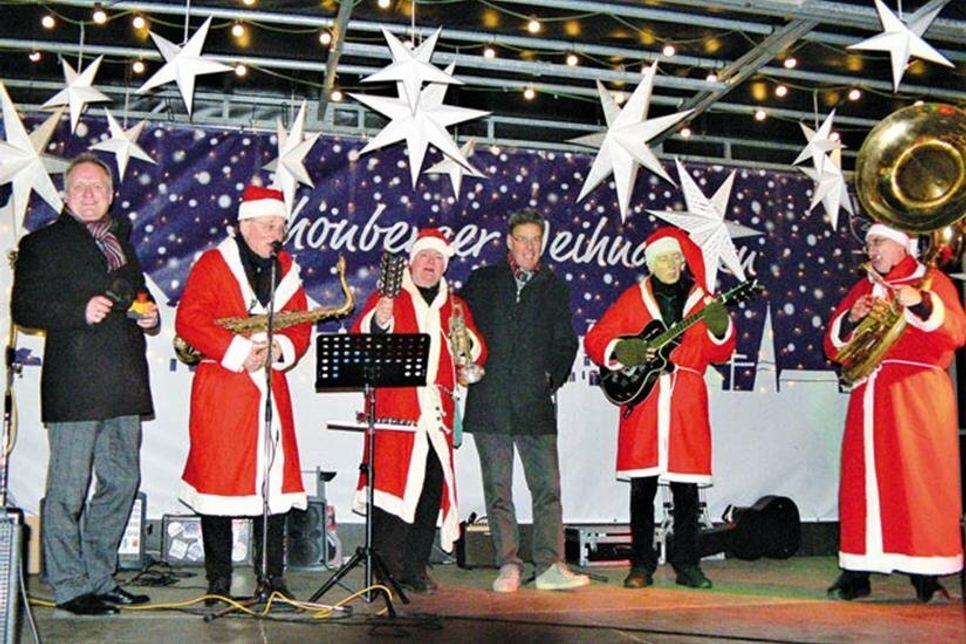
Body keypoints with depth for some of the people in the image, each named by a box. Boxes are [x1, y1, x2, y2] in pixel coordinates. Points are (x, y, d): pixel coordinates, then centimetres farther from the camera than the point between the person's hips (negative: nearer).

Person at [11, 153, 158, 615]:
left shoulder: (122, 241, 21)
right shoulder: (43, 243, 2)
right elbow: (24, 307, -6)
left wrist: (149, 316, 9)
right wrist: (82, 311, -18)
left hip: (124, 386, 7)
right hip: (74, 387, -7)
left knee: (122, 481, 11)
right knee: (68, 490, -2)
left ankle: (99, 578, 24)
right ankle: (70, 587, 9)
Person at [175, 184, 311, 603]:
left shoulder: (287, 269, 16)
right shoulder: (213, 263, 0)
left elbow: (301, 326, 12)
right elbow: (188, 319, -11)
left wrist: (280, 348, -10)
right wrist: (237, 351, -17)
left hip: (272, 391, 5)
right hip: (221, 392, -4)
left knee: (275, 480, 4)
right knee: (217, 478, -1)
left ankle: (272, 578, 13)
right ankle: (218, 581, 10)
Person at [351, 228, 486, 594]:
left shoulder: (455, 306, 21)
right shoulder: (389, 298, 9)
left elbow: (478, 354, 17)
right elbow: (359, 337, -4)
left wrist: (465, 338, -4)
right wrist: (379, 321, -24)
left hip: (436, 412, 4)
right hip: (395, 409, -4)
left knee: (432, 489, 2)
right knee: (392, 483, -7)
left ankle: (415, 568, 12)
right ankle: (385, 569, 2)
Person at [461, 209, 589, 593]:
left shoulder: (554, 287, 13)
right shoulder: (482, 281, 10)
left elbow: (566, 342, 14)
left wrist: (554, 378, 2)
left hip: (535, 404, 1)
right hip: (489, 404, 0)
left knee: (547, 488, -3)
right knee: (497, 489, 4)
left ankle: (550, 565, 3)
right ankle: (508, 566, 11)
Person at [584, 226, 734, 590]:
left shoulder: (701, 301, 11)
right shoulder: (633, 299, 8)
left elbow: (719, 354, 3)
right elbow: (595, 339, 5)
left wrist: (720, 330, -16)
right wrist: (621, 351, -13)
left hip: (687, 403, 1)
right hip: (642, 402, -1)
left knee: (686, 487, 2)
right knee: (642, 487, 1)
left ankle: (686, 564, 12)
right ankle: (641, 565, 9)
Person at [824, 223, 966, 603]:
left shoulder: (930, 281, 8)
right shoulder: (863, 289, 20)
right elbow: (833, 347, 13)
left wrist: (921, 304, -22)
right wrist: (851, 319, -5)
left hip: (918, 396, -4)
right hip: (871, 397, 4)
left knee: (921, 479, -6)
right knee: (863, 479, 0)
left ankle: (928, 574, 0)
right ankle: (857, 574, 4)